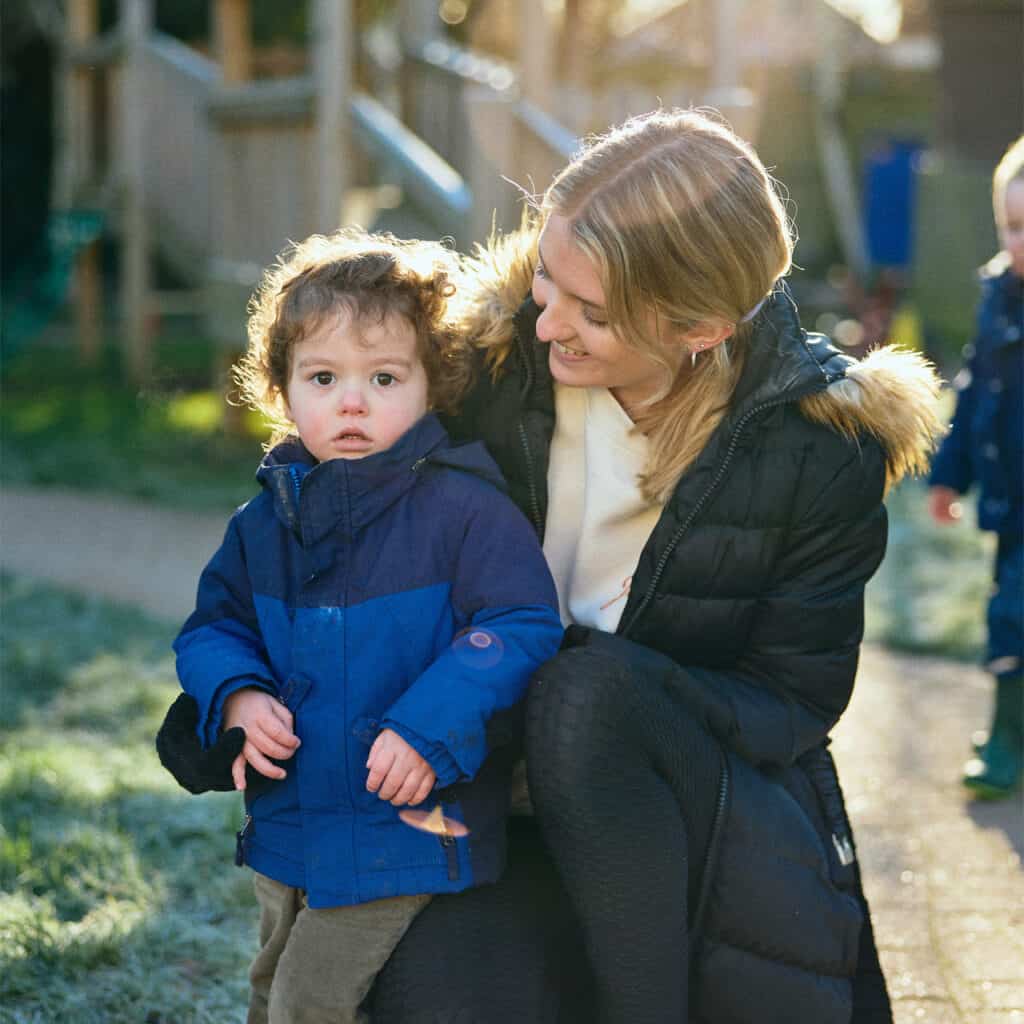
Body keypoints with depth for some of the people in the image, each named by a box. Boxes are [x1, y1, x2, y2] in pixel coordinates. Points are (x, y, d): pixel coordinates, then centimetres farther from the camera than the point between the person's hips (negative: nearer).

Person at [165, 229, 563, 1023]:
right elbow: (215, 624, 13)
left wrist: (430, 728, -28)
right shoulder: (266, 523, 3)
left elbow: (521, 626, -20)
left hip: (407, 830, -7)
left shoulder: (463, 509, -15)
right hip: (290, 830, 7)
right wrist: (236, 697, -9)